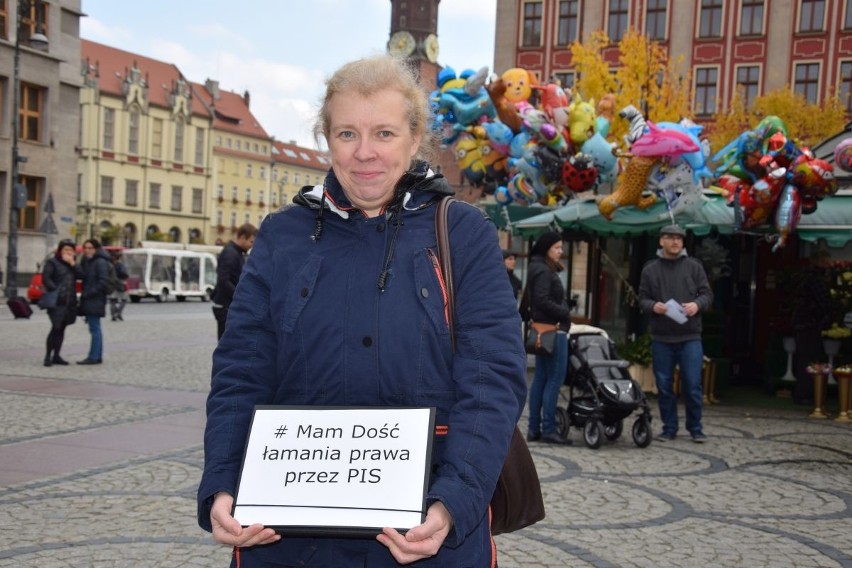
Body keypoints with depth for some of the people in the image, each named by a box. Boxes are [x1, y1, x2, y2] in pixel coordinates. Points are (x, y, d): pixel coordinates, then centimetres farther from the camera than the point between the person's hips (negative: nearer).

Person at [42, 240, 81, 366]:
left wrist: (72, 263, -7)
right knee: (56, 327, -12)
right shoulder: (52, 262, 1)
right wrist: (56, 291, -18)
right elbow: (46, 278, -9)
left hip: (70, 301, 6)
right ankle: (48, 355, -3)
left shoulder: (73, 264, 18)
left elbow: (81, 275, 2)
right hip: (57, 301, -6)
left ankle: (56, 356, 15)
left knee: (62, 328, 9)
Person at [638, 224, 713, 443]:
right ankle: (669, 427, 18)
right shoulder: (650, 269, 8)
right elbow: (642, 299, 8)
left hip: (690, 337, -1)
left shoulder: (694, 266, 6)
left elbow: (707, 294, 6)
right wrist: (653, 306, -13)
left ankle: (695, 428, 12)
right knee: (664, 385, 6)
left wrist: (697, 304, -15)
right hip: (661, 337, 1)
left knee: (692, 384, -2)